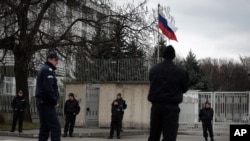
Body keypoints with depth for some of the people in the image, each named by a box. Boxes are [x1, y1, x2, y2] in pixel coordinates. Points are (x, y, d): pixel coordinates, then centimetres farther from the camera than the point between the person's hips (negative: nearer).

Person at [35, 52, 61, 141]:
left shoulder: (43, 70, 21)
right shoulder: (48, 70, -10)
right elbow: (48, 88, -22)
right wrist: (54, 102, -13)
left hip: (42, 102, 10)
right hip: (47, 103, -10)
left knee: (45, 127, 10)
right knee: (55, 127, -14)